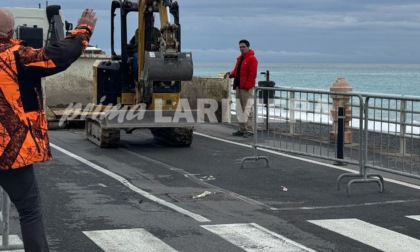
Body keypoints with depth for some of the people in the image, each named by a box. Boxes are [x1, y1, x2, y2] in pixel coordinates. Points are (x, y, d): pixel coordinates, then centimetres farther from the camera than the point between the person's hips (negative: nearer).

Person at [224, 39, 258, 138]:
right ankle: (242, 129, 17)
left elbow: (252, 74, -14)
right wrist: (230, 74, 1)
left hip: (247, 88, -9)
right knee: (240, 109, 11)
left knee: (248, 109, -8)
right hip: (238, 87, 9)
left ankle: (249, 130, -7)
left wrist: (247, 85, -20)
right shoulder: (240, 58, 18)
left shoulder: (252, 59, -8)